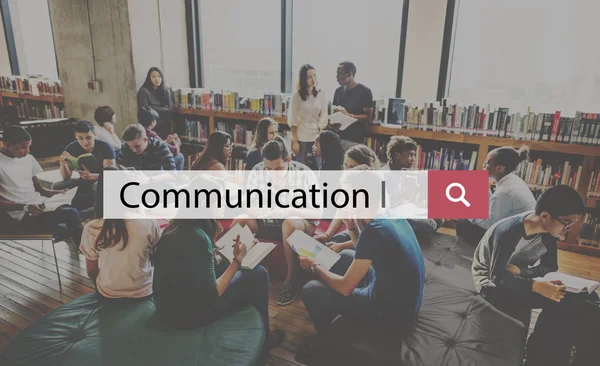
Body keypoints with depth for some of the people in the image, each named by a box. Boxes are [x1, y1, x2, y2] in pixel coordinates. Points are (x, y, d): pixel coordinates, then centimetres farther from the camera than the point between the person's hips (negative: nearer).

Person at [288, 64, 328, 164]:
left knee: (318, 165, 3)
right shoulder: (297, 94, -7)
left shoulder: (321, 94, 1)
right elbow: (293, 119, -6)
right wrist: (295, 141, -9)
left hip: (316, 137, 2)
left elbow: (323, 117, 3)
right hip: (301, 137, -2)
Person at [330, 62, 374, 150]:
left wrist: (348, 115, -18)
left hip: (355, 140, -4)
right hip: (339, 137, 4)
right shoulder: (338, 91, 10)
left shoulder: (365, 91, -5)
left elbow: (368, 117, -7)